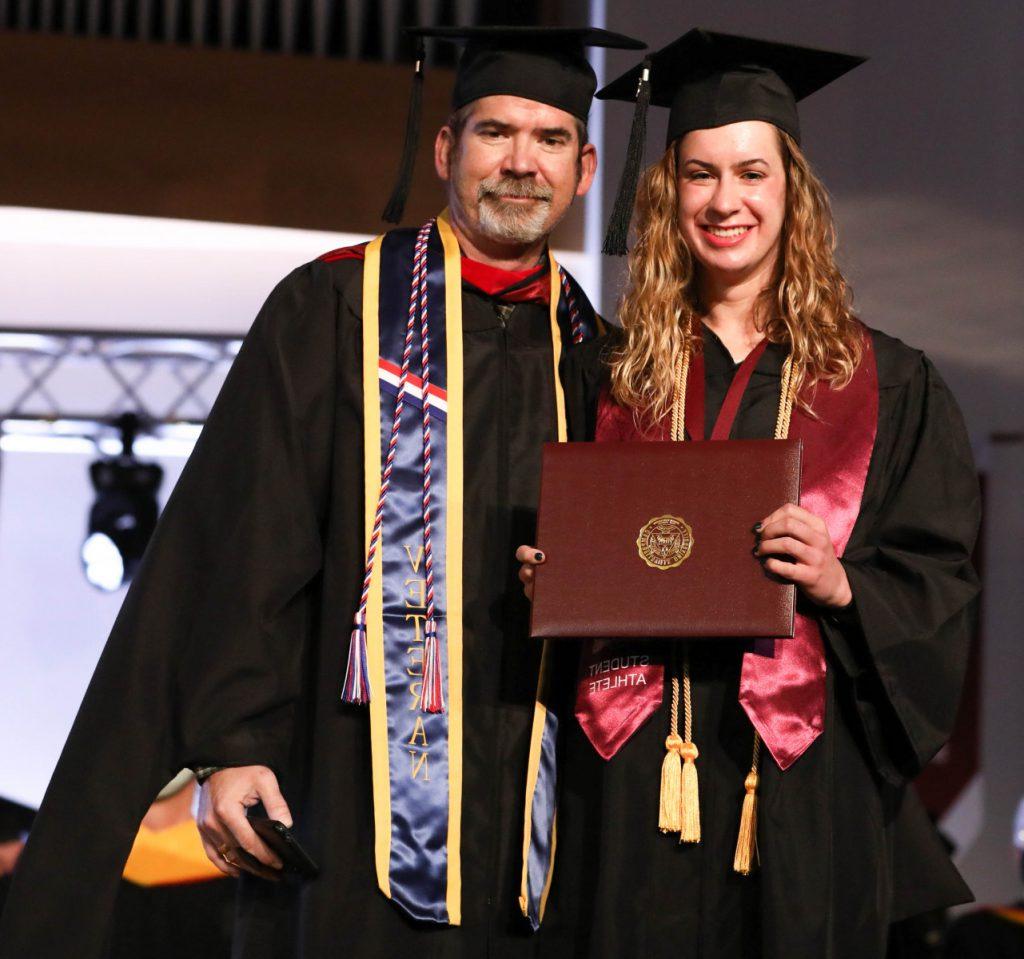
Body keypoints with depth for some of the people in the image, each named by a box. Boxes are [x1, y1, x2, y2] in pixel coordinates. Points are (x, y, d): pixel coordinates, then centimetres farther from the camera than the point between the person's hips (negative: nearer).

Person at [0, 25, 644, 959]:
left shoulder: (587, 348, 12)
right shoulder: (336, 307, 1)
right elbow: (244, 546, -6)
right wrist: (231, 743, -13)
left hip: (528, 794, 4)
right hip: (360, 778, -3)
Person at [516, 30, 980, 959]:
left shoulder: (884, 386, 5)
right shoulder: (619, 376, 10)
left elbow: (939, 591, 2)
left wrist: (841, 584, -16)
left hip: (806, 777, -1)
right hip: (630, 775, 2)